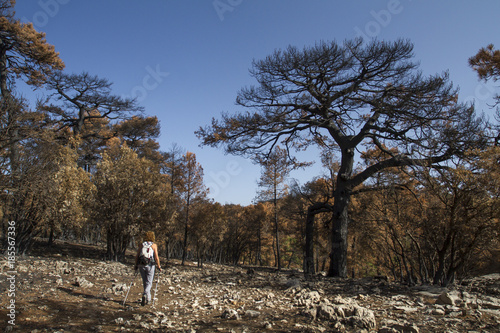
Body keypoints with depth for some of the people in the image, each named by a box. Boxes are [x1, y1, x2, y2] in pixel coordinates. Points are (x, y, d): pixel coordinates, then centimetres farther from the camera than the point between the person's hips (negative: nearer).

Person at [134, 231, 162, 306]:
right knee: (149, 283, 3)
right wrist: (159, 266, -3)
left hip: (141, 265, 3)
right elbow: (156, 257, -9)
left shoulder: (142, 244, 6)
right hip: (150, 265, -3)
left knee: (145, 282, 17)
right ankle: (145, 295, -21)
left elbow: (137, 256, 4)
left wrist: (136, 265, 13)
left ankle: (148, 298, 25)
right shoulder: (154, 245, -3)